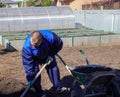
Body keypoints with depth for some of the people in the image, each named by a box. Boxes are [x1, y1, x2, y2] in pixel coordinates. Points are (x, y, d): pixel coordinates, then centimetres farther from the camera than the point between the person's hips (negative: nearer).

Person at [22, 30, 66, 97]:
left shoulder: (50, 37, -40)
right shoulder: (27, 46, -41)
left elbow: (59, 44, -17)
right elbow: (27, 64, -35)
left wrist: (51, 55, -22)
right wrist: (30, 82, -34)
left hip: (47, 54, 2)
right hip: (34, 58, -2)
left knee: (53, 68, 3)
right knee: (34, 72, -12)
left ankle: (58, 87, 21)